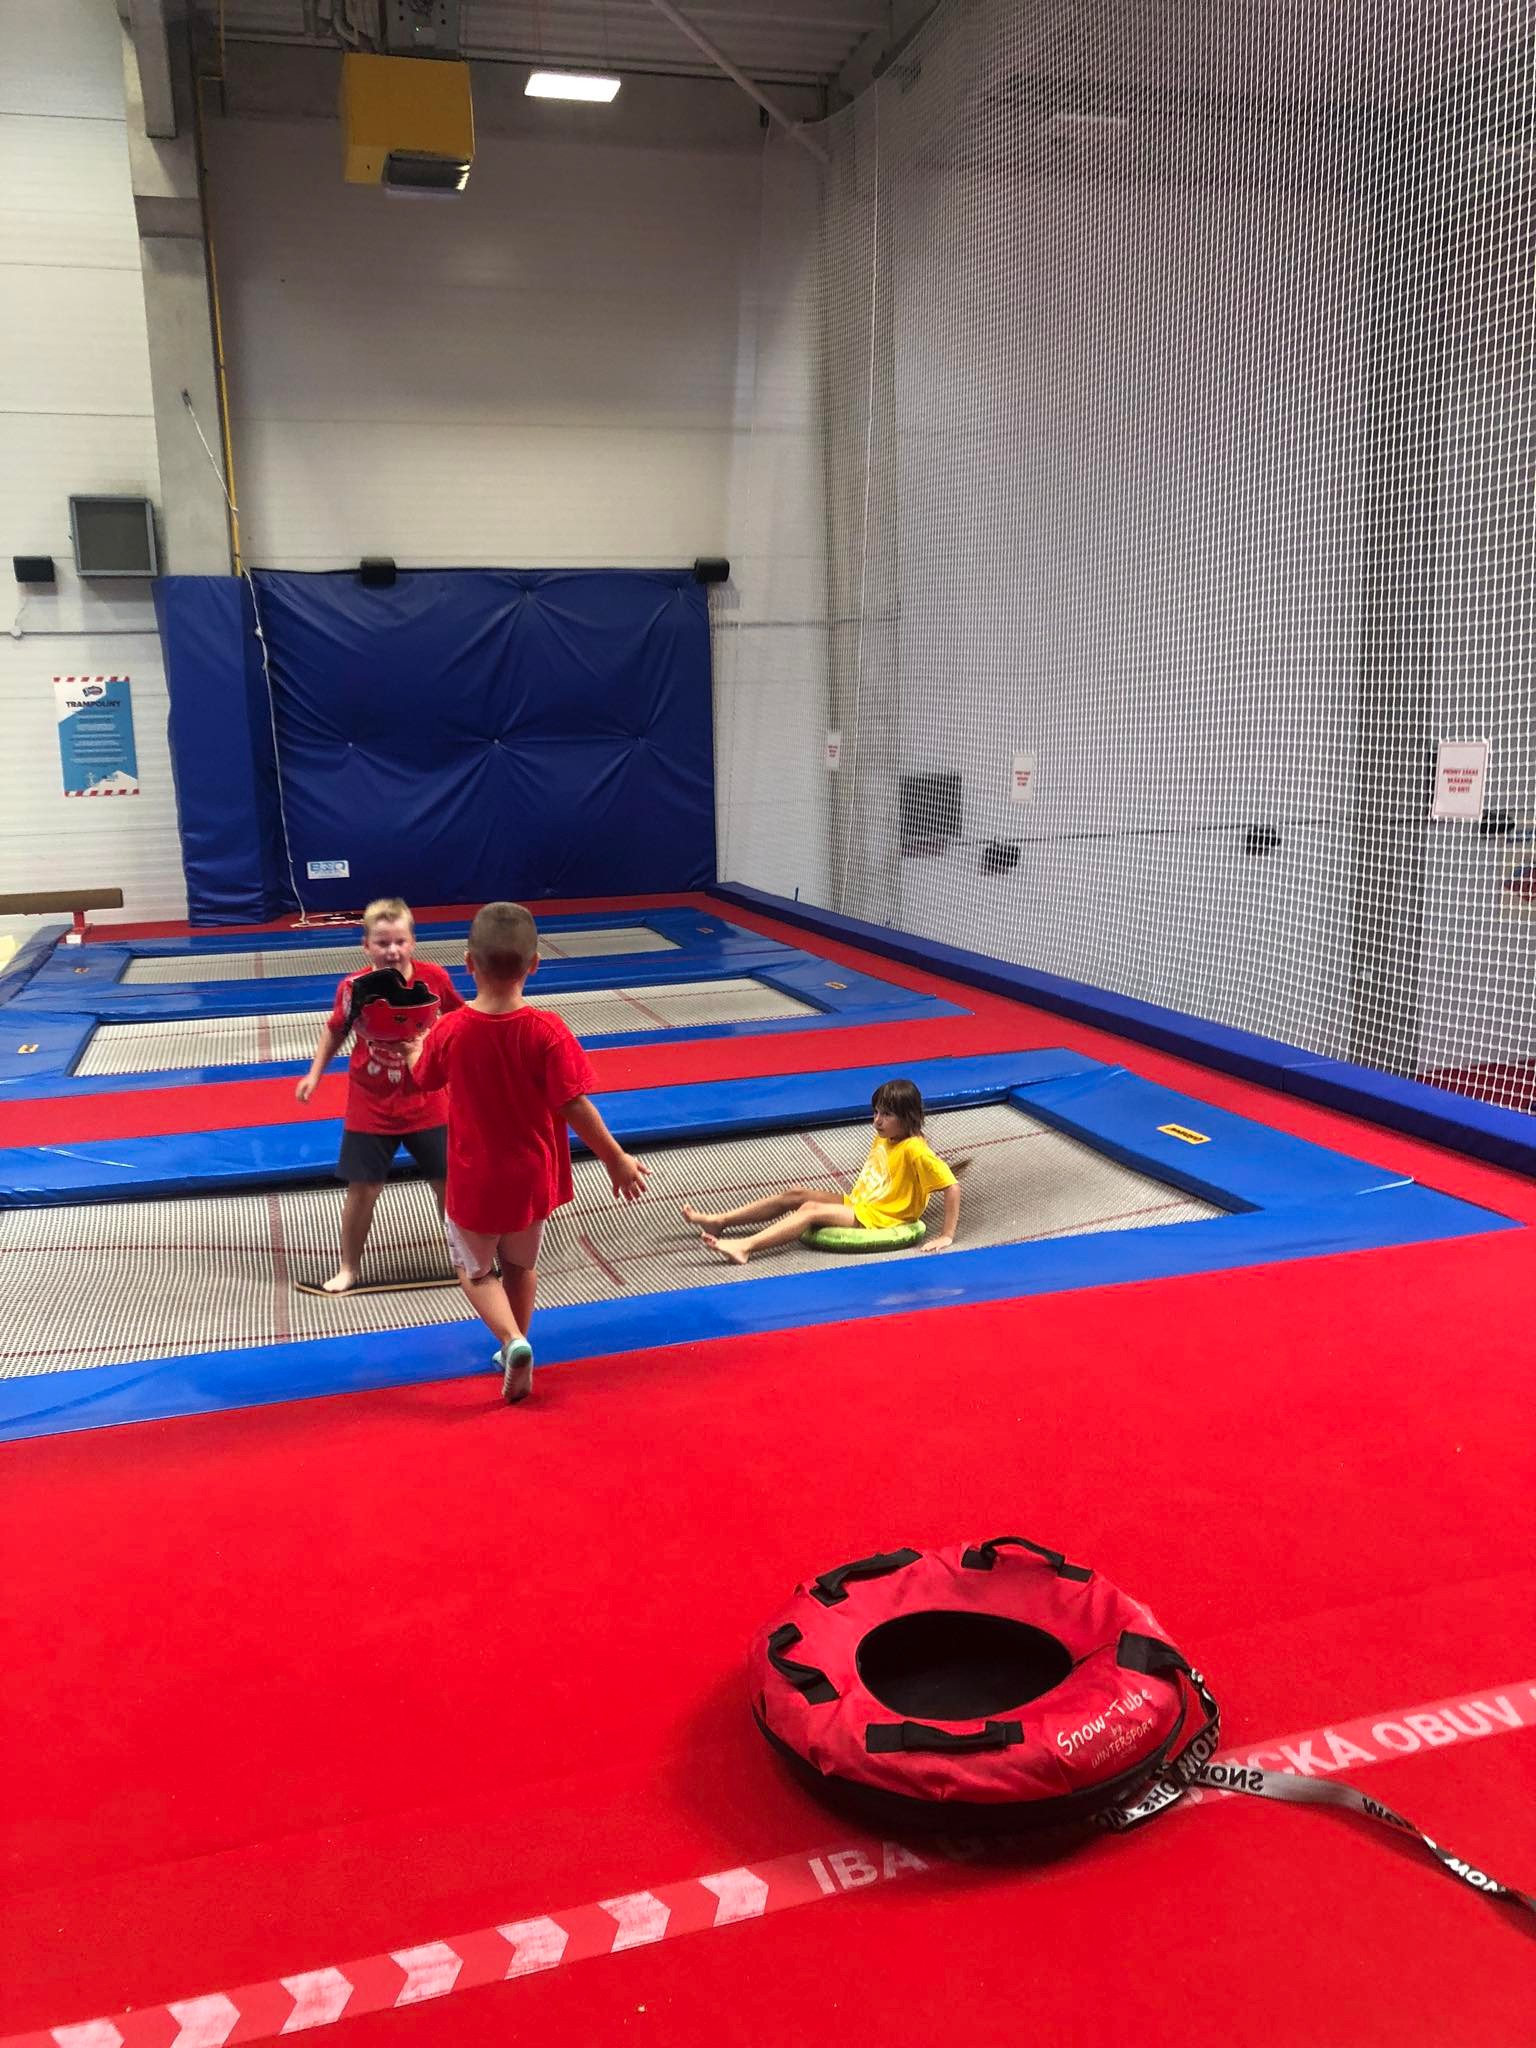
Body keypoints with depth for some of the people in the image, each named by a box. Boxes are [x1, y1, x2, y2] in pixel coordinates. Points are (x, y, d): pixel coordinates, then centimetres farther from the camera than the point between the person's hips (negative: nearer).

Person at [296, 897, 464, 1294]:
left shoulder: (434, 978, -16)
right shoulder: (353, 987, -16)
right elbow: (335, 1029, 3)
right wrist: (314, 1074, -2)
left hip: (426, 1103, 1)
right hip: (370, 1108, 0)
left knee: (449, 1182, 10)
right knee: (362, 1188, 5)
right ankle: (349, 1268, 25)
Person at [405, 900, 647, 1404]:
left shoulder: (449, 1031, -16)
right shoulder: (547, 1031, -21)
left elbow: (423, 1078, 5)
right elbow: (574, 1107, -20)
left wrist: (417, 1050, 29)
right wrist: (617, 1160, -7)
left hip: (475, 1183, -1)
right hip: (532, 1179, 1)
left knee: (475, 1270, 19)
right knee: (521, 1265, 25)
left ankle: (512, 1341, -4)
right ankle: (515, 1351, 37)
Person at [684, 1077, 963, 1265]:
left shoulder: (915, 1150, -20)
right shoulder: (883, 1139, 8)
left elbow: (952, 1186, -24)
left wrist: (947, 1236, -26)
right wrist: (855, 1195, 13)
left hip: (878, 1219, -9)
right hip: (857, 1203, 9)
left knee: (811, 1210, -26)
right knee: (795, 1194, 1)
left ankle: (744, 1248, -40)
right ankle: (719, 1222, 0)